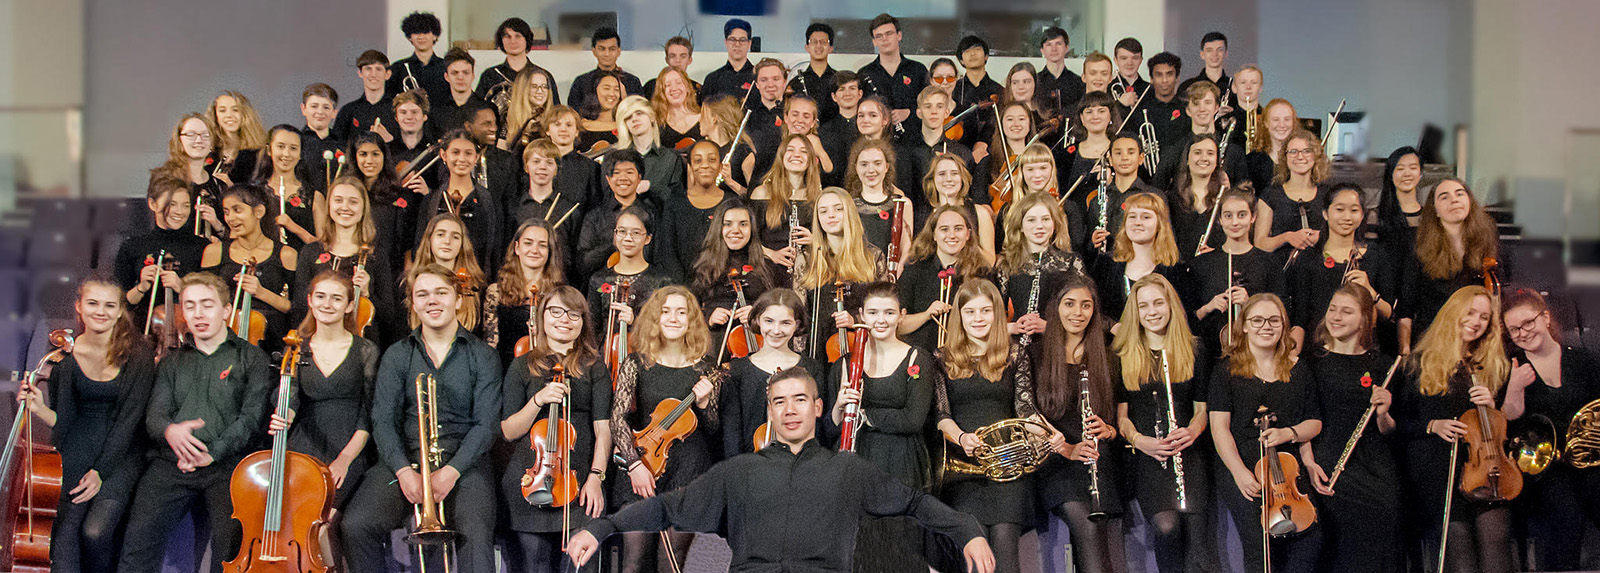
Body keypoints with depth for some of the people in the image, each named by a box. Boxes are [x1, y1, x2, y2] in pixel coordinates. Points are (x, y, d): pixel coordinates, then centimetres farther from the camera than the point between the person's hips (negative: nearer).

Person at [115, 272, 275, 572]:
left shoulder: (252, 358, 11)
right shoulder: (172, 363, 24)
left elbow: (254, 417, 0)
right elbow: (154, 413, 13)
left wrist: (213, 453, -13)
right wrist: (169, 430, -12)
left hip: (228, 462, -3)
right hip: (171, 463, 3)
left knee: (230, 541, -25)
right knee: (140, 534, -19)